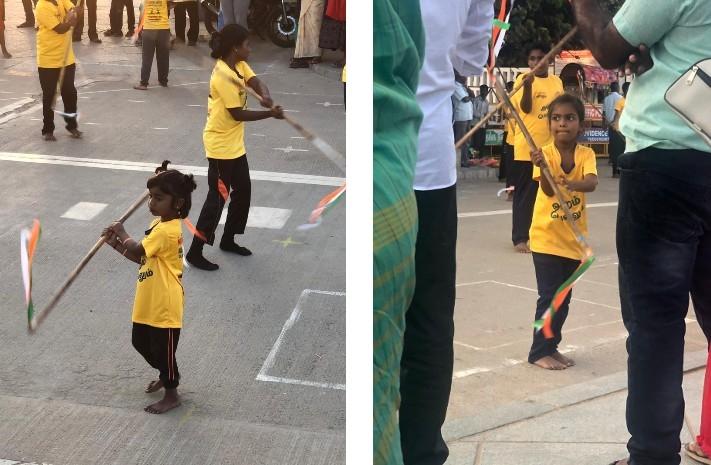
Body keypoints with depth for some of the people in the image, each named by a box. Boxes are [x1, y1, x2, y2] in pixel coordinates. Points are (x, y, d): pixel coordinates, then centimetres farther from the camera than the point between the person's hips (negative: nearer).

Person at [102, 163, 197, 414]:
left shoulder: (166, 231, -25)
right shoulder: (161, 224, 6)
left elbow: (138, 251, -31)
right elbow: (143, 257, 11)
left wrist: (122, 235, -12)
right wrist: (116, 243, 1)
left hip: (164, 307, -10)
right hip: (148, 304, 10)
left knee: (163, 350, 5)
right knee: (140, 342, 24)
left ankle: (172, 395, 22)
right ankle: (166, 375, 45)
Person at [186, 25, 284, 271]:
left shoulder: (240, 66, 4)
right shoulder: (223, 75, -24)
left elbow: (255, 82, -7)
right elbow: (238, 113, -23)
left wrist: (265, 96, -30)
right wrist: (270, 113, -17)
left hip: (235, 144, 10)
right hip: (220, 146, -10)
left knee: (243, 191, 17)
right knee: (218, 197, -5)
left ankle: (228, 240, 32)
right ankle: (195, 252, 2)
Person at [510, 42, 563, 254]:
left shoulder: (557, 81, 11)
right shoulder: (523, 79, -5)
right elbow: (526, 108, -16)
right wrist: (528, 85, -33)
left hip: (551, 147, 5)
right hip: (527, 148, -5)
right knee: (525, 194, -2)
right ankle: (520, 238, 1)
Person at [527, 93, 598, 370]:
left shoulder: (586, 154, -4)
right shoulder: (545, 153, -10)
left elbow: (591, 183, -23)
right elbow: (548, 190, -23)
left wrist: (572, 183, -44)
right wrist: (543, 168, -42)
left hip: (573, 239, 4)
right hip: (546, 237, -4)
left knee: (564, 297, 12)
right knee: (549, 295, -5)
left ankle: (551, 346, 25)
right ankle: (539, 351, 5)